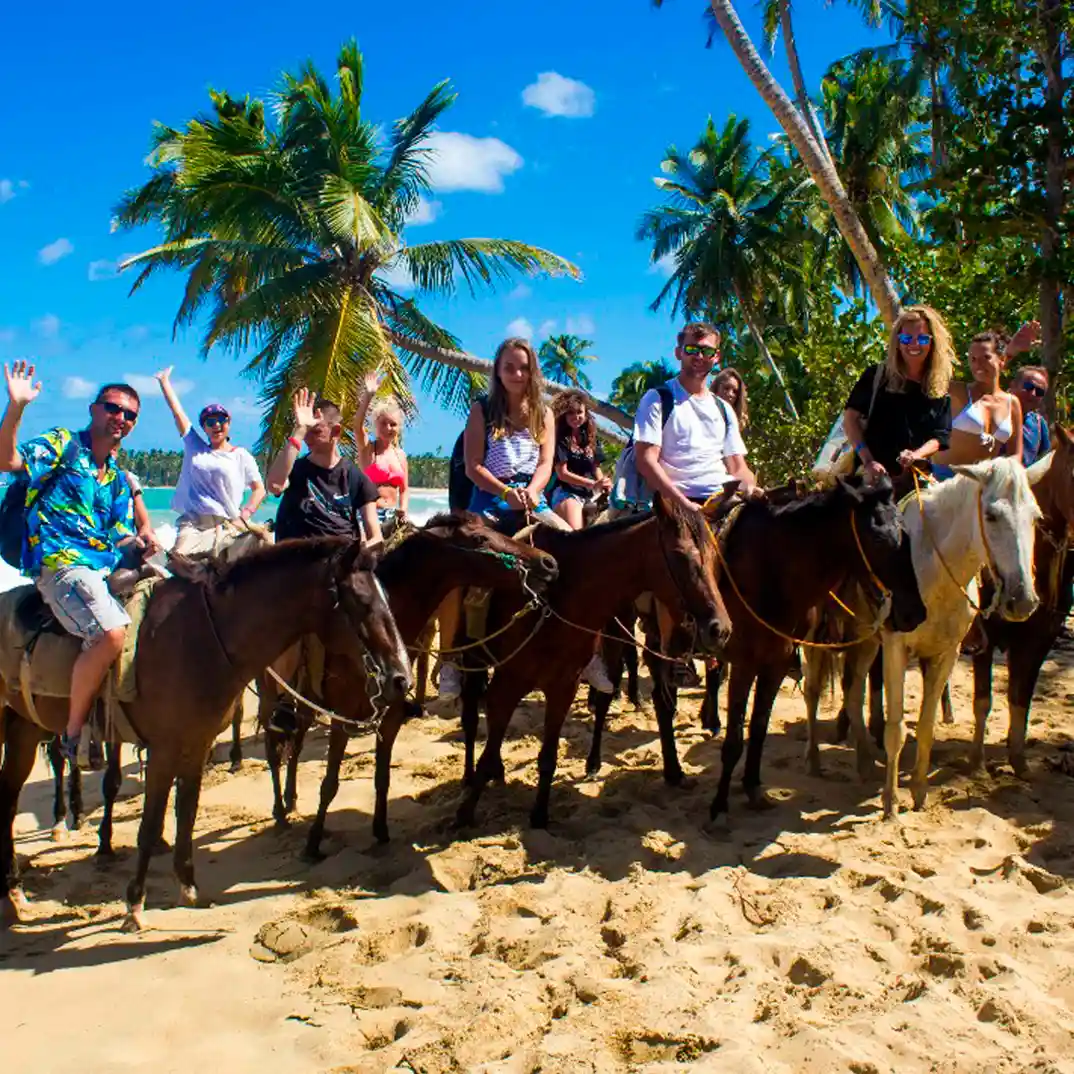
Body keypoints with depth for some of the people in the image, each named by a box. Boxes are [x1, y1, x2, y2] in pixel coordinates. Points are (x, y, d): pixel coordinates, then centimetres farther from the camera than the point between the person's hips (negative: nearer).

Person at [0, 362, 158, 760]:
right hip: (61, 564, -8)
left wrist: (140, 539, 2)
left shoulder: (118, 478, 21)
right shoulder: (61, 445, 2)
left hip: (110, 567, 8)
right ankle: (74, 730, -12)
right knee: (111, 634, -29)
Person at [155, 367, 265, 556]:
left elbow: (259, 489, 7)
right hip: (191, 523, 2)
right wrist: (164, 380, 23)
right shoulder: (194, 448, 19)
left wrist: (243, 517, -6)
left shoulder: (241, 456, 12)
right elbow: (177, 411, 21)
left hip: (225, 526, -2)